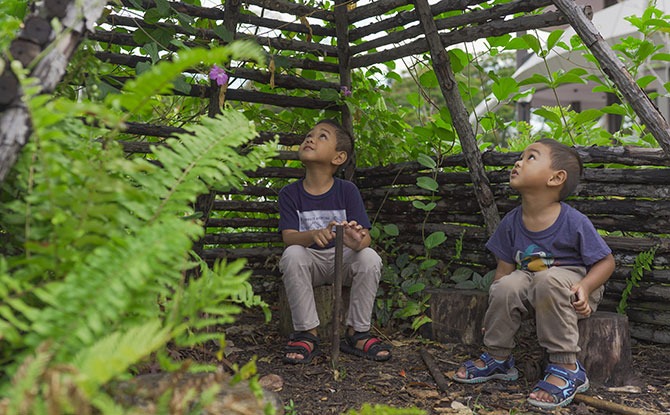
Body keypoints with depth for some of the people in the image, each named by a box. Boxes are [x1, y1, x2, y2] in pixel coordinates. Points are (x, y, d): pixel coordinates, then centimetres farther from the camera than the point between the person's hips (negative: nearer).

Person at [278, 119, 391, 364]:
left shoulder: (347, 190, -6)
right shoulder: (290, 193, -4)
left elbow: (365, 237, -15)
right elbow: (289, 237, -17)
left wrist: (356, 241, -42)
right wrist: (314, 235, -40)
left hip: (342, 261, 0)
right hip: (310, 263, 0)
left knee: (370, 258, -28)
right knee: (292, 255, -31)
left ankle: (357, 333, -11)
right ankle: (307, 334, -19)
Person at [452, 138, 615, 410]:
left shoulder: (574, 222, -19)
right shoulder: (511, 222, -5)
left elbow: (606, 261, -10)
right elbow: (505, 269, 2)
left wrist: (584, 287, -27)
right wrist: (495, 311, -3)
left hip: (571, 282, -4)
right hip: (532, 279, 4)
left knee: (549, 280, -37)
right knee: (506, 287, -27)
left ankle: (566, 367, -26)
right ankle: (497, 358, -4)